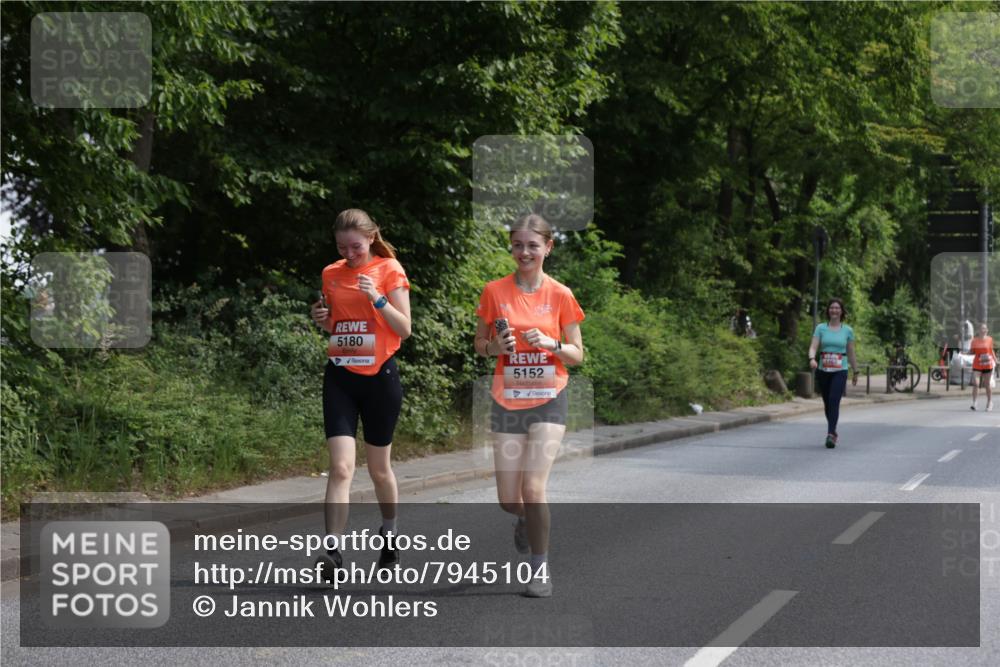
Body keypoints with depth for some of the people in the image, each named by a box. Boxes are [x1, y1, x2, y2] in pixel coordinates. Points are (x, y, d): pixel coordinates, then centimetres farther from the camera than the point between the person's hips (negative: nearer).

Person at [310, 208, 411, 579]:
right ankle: (333, 549, -17)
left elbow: (404, 329, -6)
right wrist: (321, 320, -3)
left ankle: (389, 531, 35)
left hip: (379, 375, -2)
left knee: (378, 468, 11)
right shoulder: (331, 274, 7)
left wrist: (377, 299, -20)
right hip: (340, 376, 2)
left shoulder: (389, 270, -4)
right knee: (341, 467, -12)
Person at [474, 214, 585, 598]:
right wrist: (495, 346, -11)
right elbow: (479, 345, 10)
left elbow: (577, 355, 3)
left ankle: (541, 570, 3)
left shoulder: (560, 295, -2)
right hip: (507, 403, 2)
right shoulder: (495, 292, 0)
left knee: (533, 488, -15)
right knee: (508, 500, 2)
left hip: (548, 400, -2)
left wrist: (552, 344, -17)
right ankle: (526, 520, 40)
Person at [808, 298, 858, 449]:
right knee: (827, 403, 11)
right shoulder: (821, 328, 4)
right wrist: (812, 359, -27)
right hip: (823, 370, 2)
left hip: (840, 371, -2)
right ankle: (833, 431, 31)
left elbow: (851, 353, 12)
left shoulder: (848, 330, 5)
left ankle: (831, 435, -25)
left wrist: (855, 372, 17)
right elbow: (813, 347, -6)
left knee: (834, 400, -19)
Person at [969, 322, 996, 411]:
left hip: (988, 366, 1)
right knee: (975, 383, -15)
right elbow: (972, 352, 5)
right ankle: (974, 403, -12)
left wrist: (995, 360, 15)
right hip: (977, 365, -1)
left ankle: (990, 403, 23)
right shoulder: (975, 340, -1)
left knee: (987, 384, 9)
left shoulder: (990, 339, 2)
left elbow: (991, 350, 14)